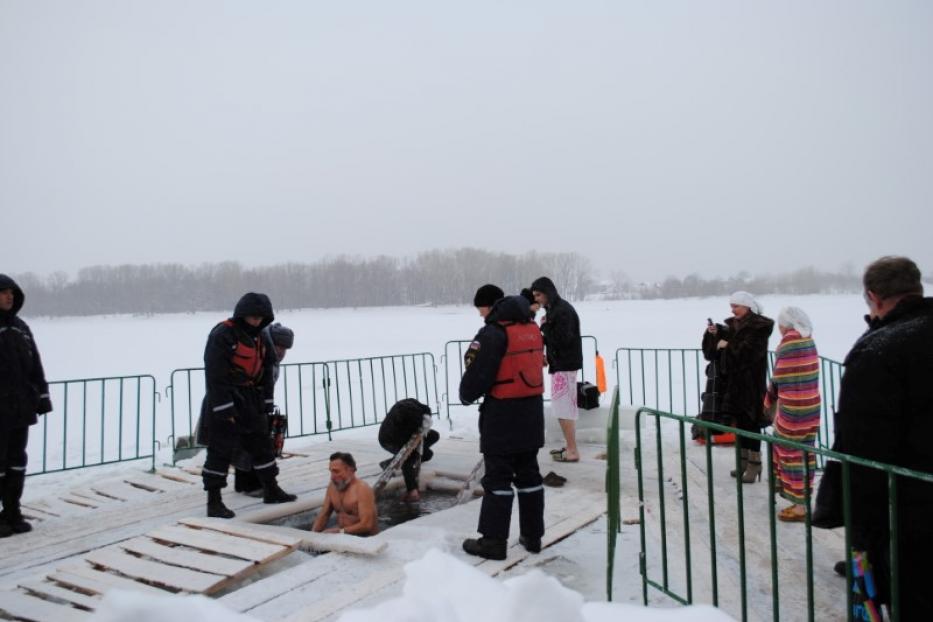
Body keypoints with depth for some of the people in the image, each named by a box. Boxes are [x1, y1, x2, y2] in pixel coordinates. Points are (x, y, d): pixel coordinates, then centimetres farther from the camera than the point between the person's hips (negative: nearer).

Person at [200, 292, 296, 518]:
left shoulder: (258, 336, 10)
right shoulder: (222, 335, -17)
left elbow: (266, 370, 15)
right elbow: (215, 375, -21)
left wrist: (266, 402, 10)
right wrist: (224, 409, -22)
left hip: (250, 400, 8)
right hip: (224, 400, -8)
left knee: (262, 443, 16)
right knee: (221, 450, -4)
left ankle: (271, 490, 29)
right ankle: (214, 502, 5)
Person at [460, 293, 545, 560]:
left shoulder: (493, 334, -16)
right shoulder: (533, 330, 8)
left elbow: (479, 373, -16)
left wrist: (467, 395, 1)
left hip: (503, 414, -7)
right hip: (532, 411, 7)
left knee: (497, 478, 0)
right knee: (528, 474, 14)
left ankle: (493, 541, 6)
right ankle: (532, 536, 22)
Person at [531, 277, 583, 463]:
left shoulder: (562, 311, -17)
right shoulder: (555, 309, 13)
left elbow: (562, 340, -23)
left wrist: (545, 326, -13)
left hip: (564, 365, -10)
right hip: (561, 364, 10)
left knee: (563, 407, -6)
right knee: (566, 407, 14)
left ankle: (573, 451, -2)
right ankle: (570, 447, 23)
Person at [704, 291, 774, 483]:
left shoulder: (759, 327, -11)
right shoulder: (733, 325, 11)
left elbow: (749, 351, -23)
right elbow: (717, 348, 13)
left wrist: (728, 345, -14)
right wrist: (715, 334, -4)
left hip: (751, 384, -7)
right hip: (733, 382, 7)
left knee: (751, 424, -3)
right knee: (740, 422, 13)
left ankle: (754, 465, 4)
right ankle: (744, 461, 23)